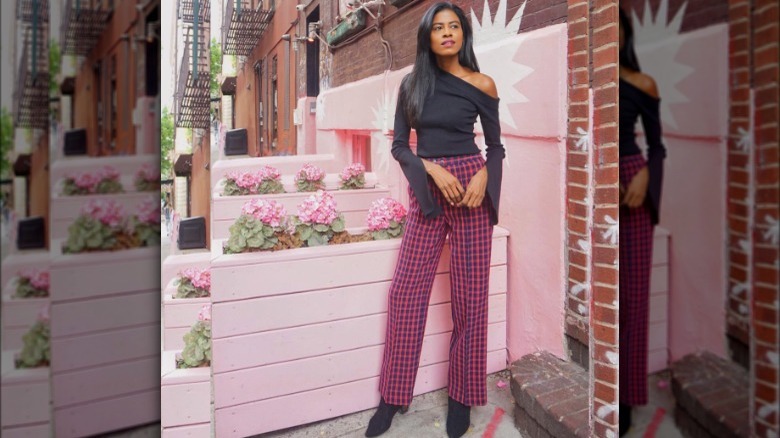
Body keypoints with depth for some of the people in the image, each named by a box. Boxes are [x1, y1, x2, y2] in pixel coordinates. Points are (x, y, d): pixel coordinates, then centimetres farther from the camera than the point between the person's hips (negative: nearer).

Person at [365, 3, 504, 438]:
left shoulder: (482, 85, 2)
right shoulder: (412, 83, 6)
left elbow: (496, 146, 7)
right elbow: (399, 145, 4)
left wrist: (482, 177, -13)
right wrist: (432, 168, -14)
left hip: (470, 188, -1)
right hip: (426, 191, 2)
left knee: (469, 294, 3)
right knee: (406, 292, 2)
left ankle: (463, 394, 19)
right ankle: (393, 395, 16)